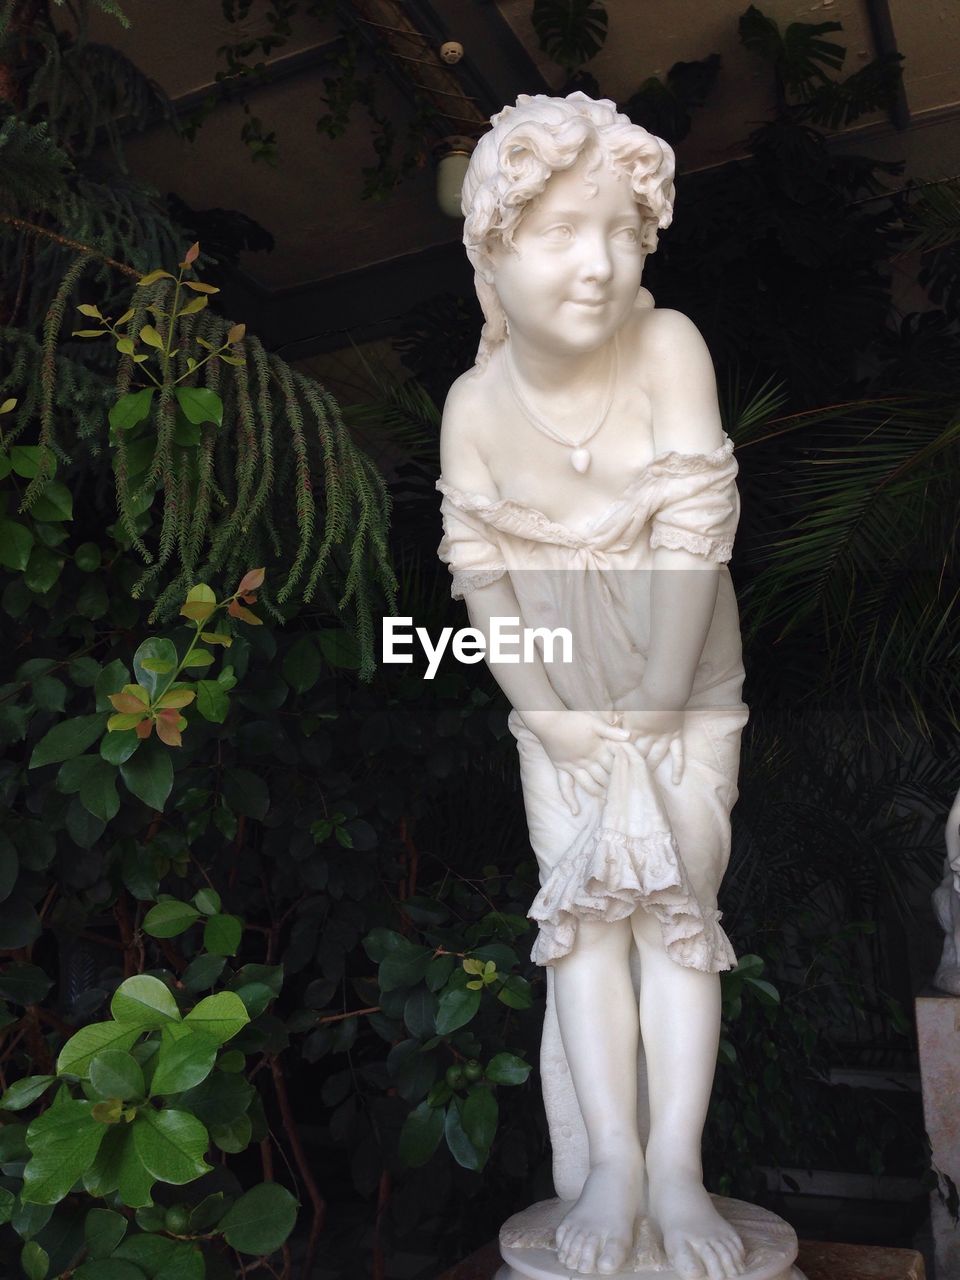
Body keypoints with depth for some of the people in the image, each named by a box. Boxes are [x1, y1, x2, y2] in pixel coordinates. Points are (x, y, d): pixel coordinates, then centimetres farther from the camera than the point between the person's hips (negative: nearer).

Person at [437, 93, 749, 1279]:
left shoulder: (669, 346, -16)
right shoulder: (475, 404, -10)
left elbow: (694, 529, -19)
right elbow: (479, 573, -8)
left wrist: (655, 709, -17)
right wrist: (553, 720, -12)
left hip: (687, 694, -1)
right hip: (559, 706, 1)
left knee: (677, 904, -5)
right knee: (582, 905, -3)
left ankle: (677, 1166, 1)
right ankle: (610, 1160, 3)